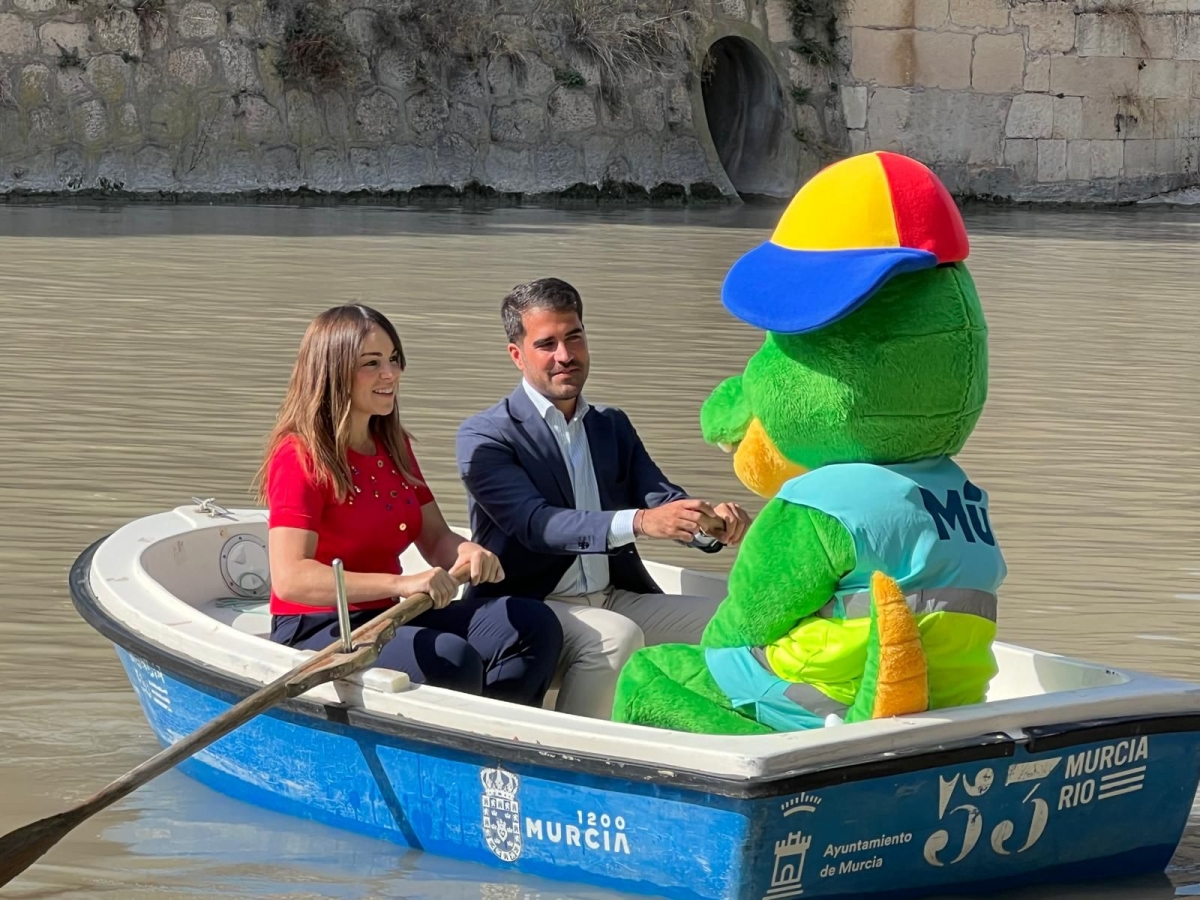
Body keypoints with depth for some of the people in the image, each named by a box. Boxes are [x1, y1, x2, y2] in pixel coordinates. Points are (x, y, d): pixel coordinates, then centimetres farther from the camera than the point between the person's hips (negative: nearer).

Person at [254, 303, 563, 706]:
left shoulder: (394, 446, 15)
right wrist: (402, 583, -35)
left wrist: (467, 552, -11)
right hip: (315, 632, -9)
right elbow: (289, 578, -24)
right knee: (452, 659, -33)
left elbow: (435, 540, 16)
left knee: (534, 626, -9)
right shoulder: (300, 457, -12)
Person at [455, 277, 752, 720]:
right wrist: (639, 522, -35)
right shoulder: (484, 435, -5)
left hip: (616, 601, 6)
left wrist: (712, 522, -20)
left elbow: (666, 502, 6)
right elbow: (535, 524, -19)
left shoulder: (613, 426, 17)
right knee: (616, 636, -35)